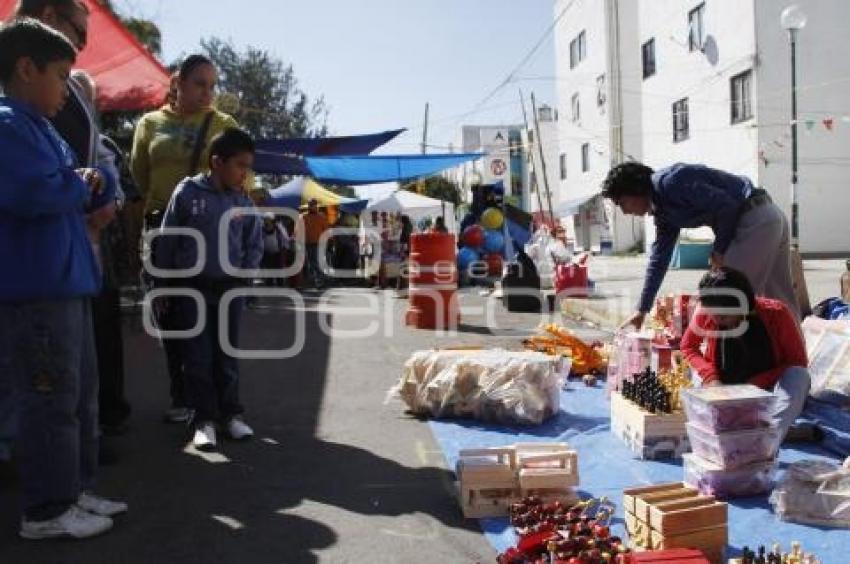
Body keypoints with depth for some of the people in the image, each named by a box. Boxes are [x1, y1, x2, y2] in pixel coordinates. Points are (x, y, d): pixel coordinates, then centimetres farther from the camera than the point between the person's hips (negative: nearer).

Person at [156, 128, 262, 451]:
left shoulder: (244, 203, 1)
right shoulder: (187, 193, -8)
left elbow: (254, 245, 11)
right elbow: (168, 239, -3)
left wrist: (245, 276, 0)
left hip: (231, 288, 3)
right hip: (193, 287, -2)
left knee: (227, 355, 10)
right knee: (198, 357, 3)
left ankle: (230, 414, 21)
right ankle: (204, 418, 13)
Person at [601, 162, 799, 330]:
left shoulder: (670, 182, -15)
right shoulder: (663, 209, 15)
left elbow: (726, 205, -19)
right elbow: (659, 258, 19)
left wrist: (719, 250, -6)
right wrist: (642, 310, 20)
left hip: (754, 220, -10)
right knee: (780, 301, 16)